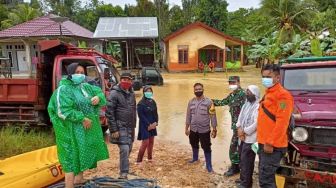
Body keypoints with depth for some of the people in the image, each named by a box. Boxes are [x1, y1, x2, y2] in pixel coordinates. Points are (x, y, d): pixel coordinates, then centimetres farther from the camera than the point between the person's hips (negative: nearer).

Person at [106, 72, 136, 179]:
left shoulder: (131, 93, 11)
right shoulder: (114, 93, -12)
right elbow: (109, 113, -15)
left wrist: (133, 126, 16)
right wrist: (113, 130, -17)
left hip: (130, 127, 7)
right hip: (120, 127, -7)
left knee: (129, 149, 14)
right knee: (124, 149, -12)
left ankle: (124, 169, 33)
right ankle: (124, 173, 0)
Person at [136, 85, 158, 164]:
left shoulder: (153, 102, 7)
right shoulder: (141, 103, -12)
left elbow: (155, 113, 10)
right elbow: (141, 116, -15)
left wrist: (155, 123, -4)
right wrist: (148, 124, -16)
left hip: (152, 125, 7)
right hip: (144, 126, -6)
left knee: (151, 142, 13)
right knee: (145, 143, -8)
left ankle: (150, 158, 28)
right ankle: (139, 161, 2)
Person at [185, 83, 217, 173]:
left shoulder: (208, 102, -11)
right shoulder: (191, 102, 1)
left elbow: (213, 116, -10)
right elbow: (188, 116, 7)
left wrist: (214, 129, -12)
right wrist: (187, 128, 7)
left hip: (204, 130, -4)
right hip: (193, 129, 4)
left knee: (206, 148, 2)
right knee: (194, 145, 23)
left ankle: (209, 165, 16)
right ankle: (195, 158, 48)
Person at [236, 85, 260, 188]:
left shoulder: (258, 106, -15)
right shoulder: (246, 104, 12)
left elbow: (256, 124, -22)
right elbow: (240, 117, 10)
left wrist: (244, 132, -15)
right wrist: (239, 129, -6)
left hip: (250, 139, -8)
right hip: (243, 137, 8)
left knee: (246, 161, -2)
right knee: (243, 160, 18)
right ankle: (243, 179, 33)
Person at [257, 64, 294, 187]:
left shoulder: (283, 95, -13)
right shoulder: (268, 94, 16)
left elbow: (282, 122, -21)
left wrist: (270, 143, -22)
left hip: (272, 146, -9)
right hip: (264, 143, 9)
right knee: (266, 178, 18)